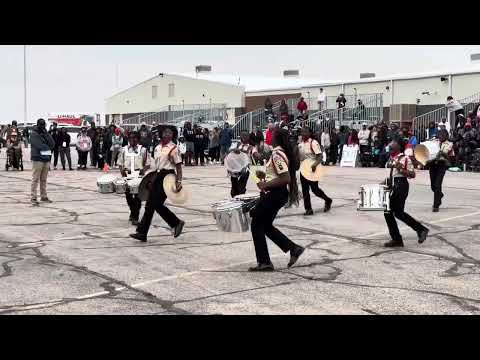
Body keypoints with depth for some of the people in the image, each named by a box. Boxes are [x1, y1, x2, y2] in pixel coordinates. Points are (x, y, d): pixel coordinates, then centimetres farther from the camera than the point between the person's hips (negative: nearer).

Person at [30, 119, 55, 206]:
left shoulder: (46, 133, 16)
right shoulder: (34, 134, -2)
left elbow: (52, 144, 4)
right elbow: (38, 146, -14)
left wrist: (46, 135, -6)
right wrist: (48, 148, -1)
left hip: (47, 159, 6)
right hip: (38, 159, -6)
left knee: (44, 179, 11)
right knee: (35, 179, -8)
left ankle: (44, 196, 18)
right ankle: (33, 198, -8)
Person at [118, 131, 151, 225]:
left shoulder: (143, 150, 2)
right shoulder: (124, 150, 8)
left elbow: (148, 164, 3)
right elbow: (120, 163, 10)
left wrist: (143, 170, -15)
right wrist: (122, 170, -7)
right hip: (127, 175, 2)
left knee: (138, 196, -4)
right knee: (128, 195, 8)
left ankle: (135, 217, 0)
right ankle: (133, 212, 33)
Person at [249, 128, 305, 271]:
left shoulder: (277, 155, -19)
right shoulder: (285, 153, 11)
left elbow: (286, 179, -26)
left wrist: (266, 185, -22)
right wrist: (265, 175, 13)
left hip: (273, 195, -10)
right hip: (278, 194, 10)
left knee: (257, 225, 1)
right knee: (266, 225, 19)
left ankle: (264, 262, 6)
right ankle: (293, 248, 18)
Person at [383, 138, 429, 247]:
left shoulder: (405, 159, -11)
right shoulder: (391, 158, 13)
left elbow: (412, 175, -15)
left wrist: (401, 168, -25)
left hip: (401, 186, -9)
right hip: (392, 186, 9)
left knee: (398, 212, -8)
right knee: (388, 212, 5)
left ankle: (421, 229, 8)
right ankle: (396, 239, 13)